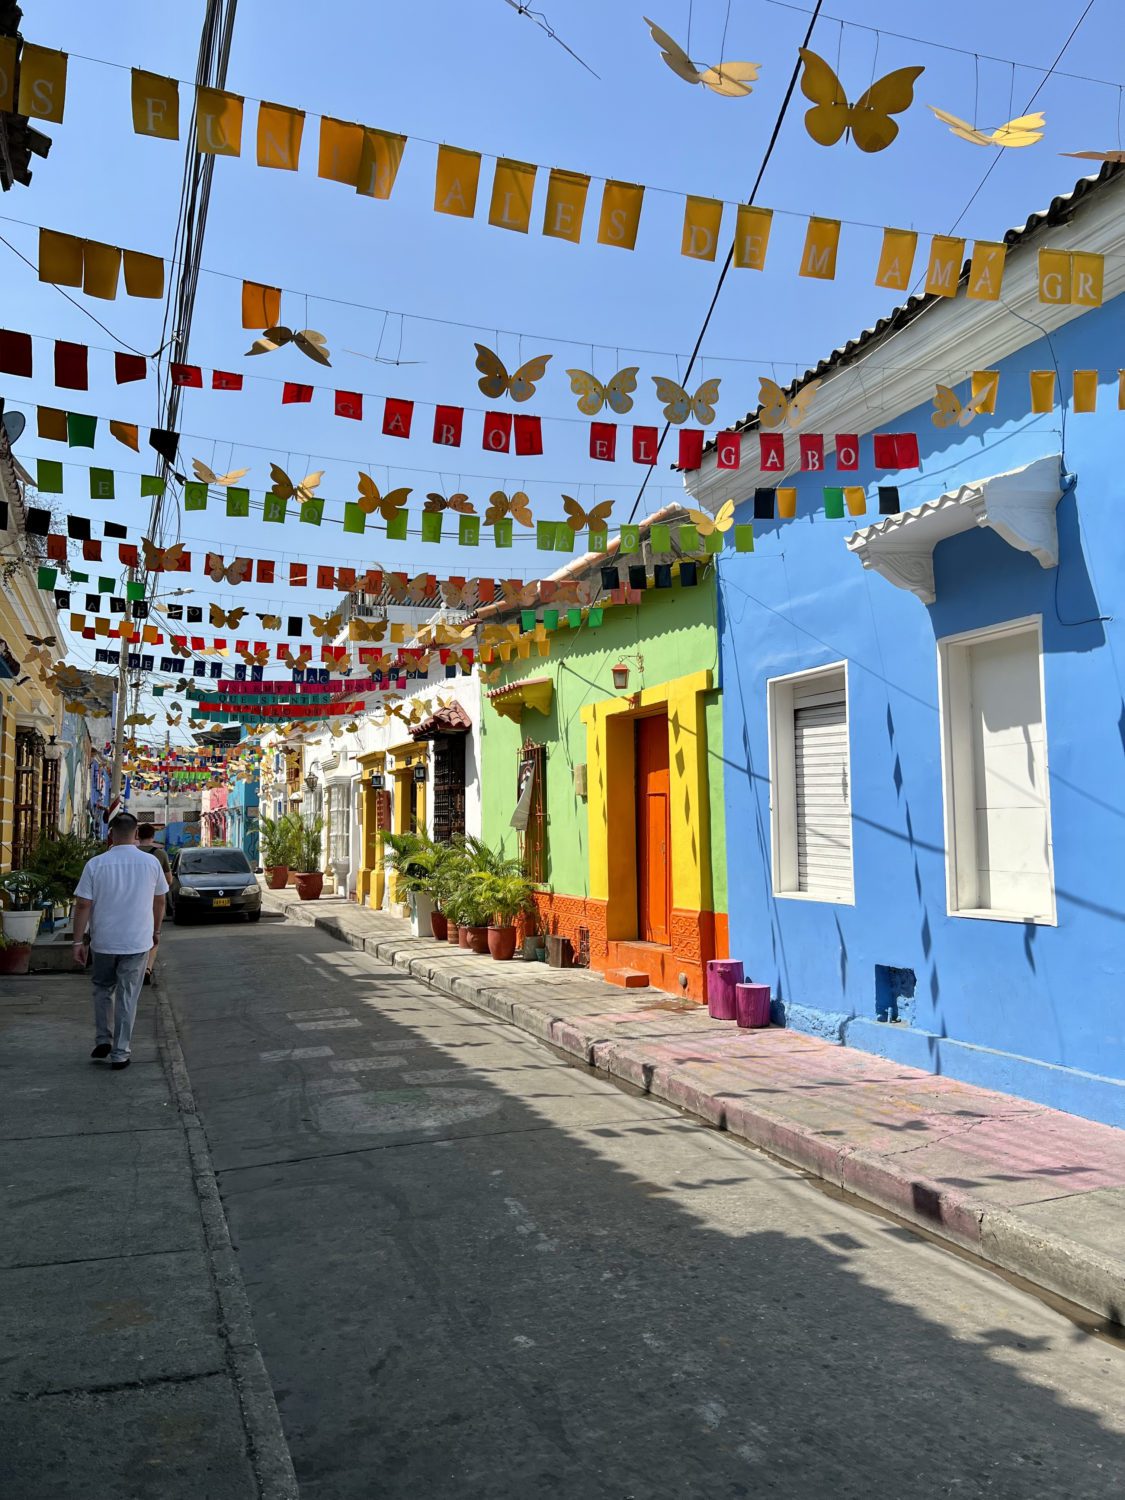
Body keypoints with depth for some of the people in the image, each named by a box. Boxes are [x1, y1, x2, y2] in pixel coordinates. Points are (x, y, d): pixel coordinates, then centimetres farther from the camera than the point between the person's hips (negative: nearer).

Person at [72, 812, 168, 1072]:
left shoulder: (96, 864, -9)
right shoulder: (151, 862, -4)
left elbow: (83, 905, -9)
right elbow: (159, 901, 7)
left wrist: (79, 941, -1)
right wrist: (156, 931, 21)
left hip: (104, 941, 0)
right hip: (138, 942, 0)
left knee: (103, 989, 22)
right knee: (127, 997, 6)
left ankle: (103, 1040, 18)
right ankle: (120, 1053, 8)